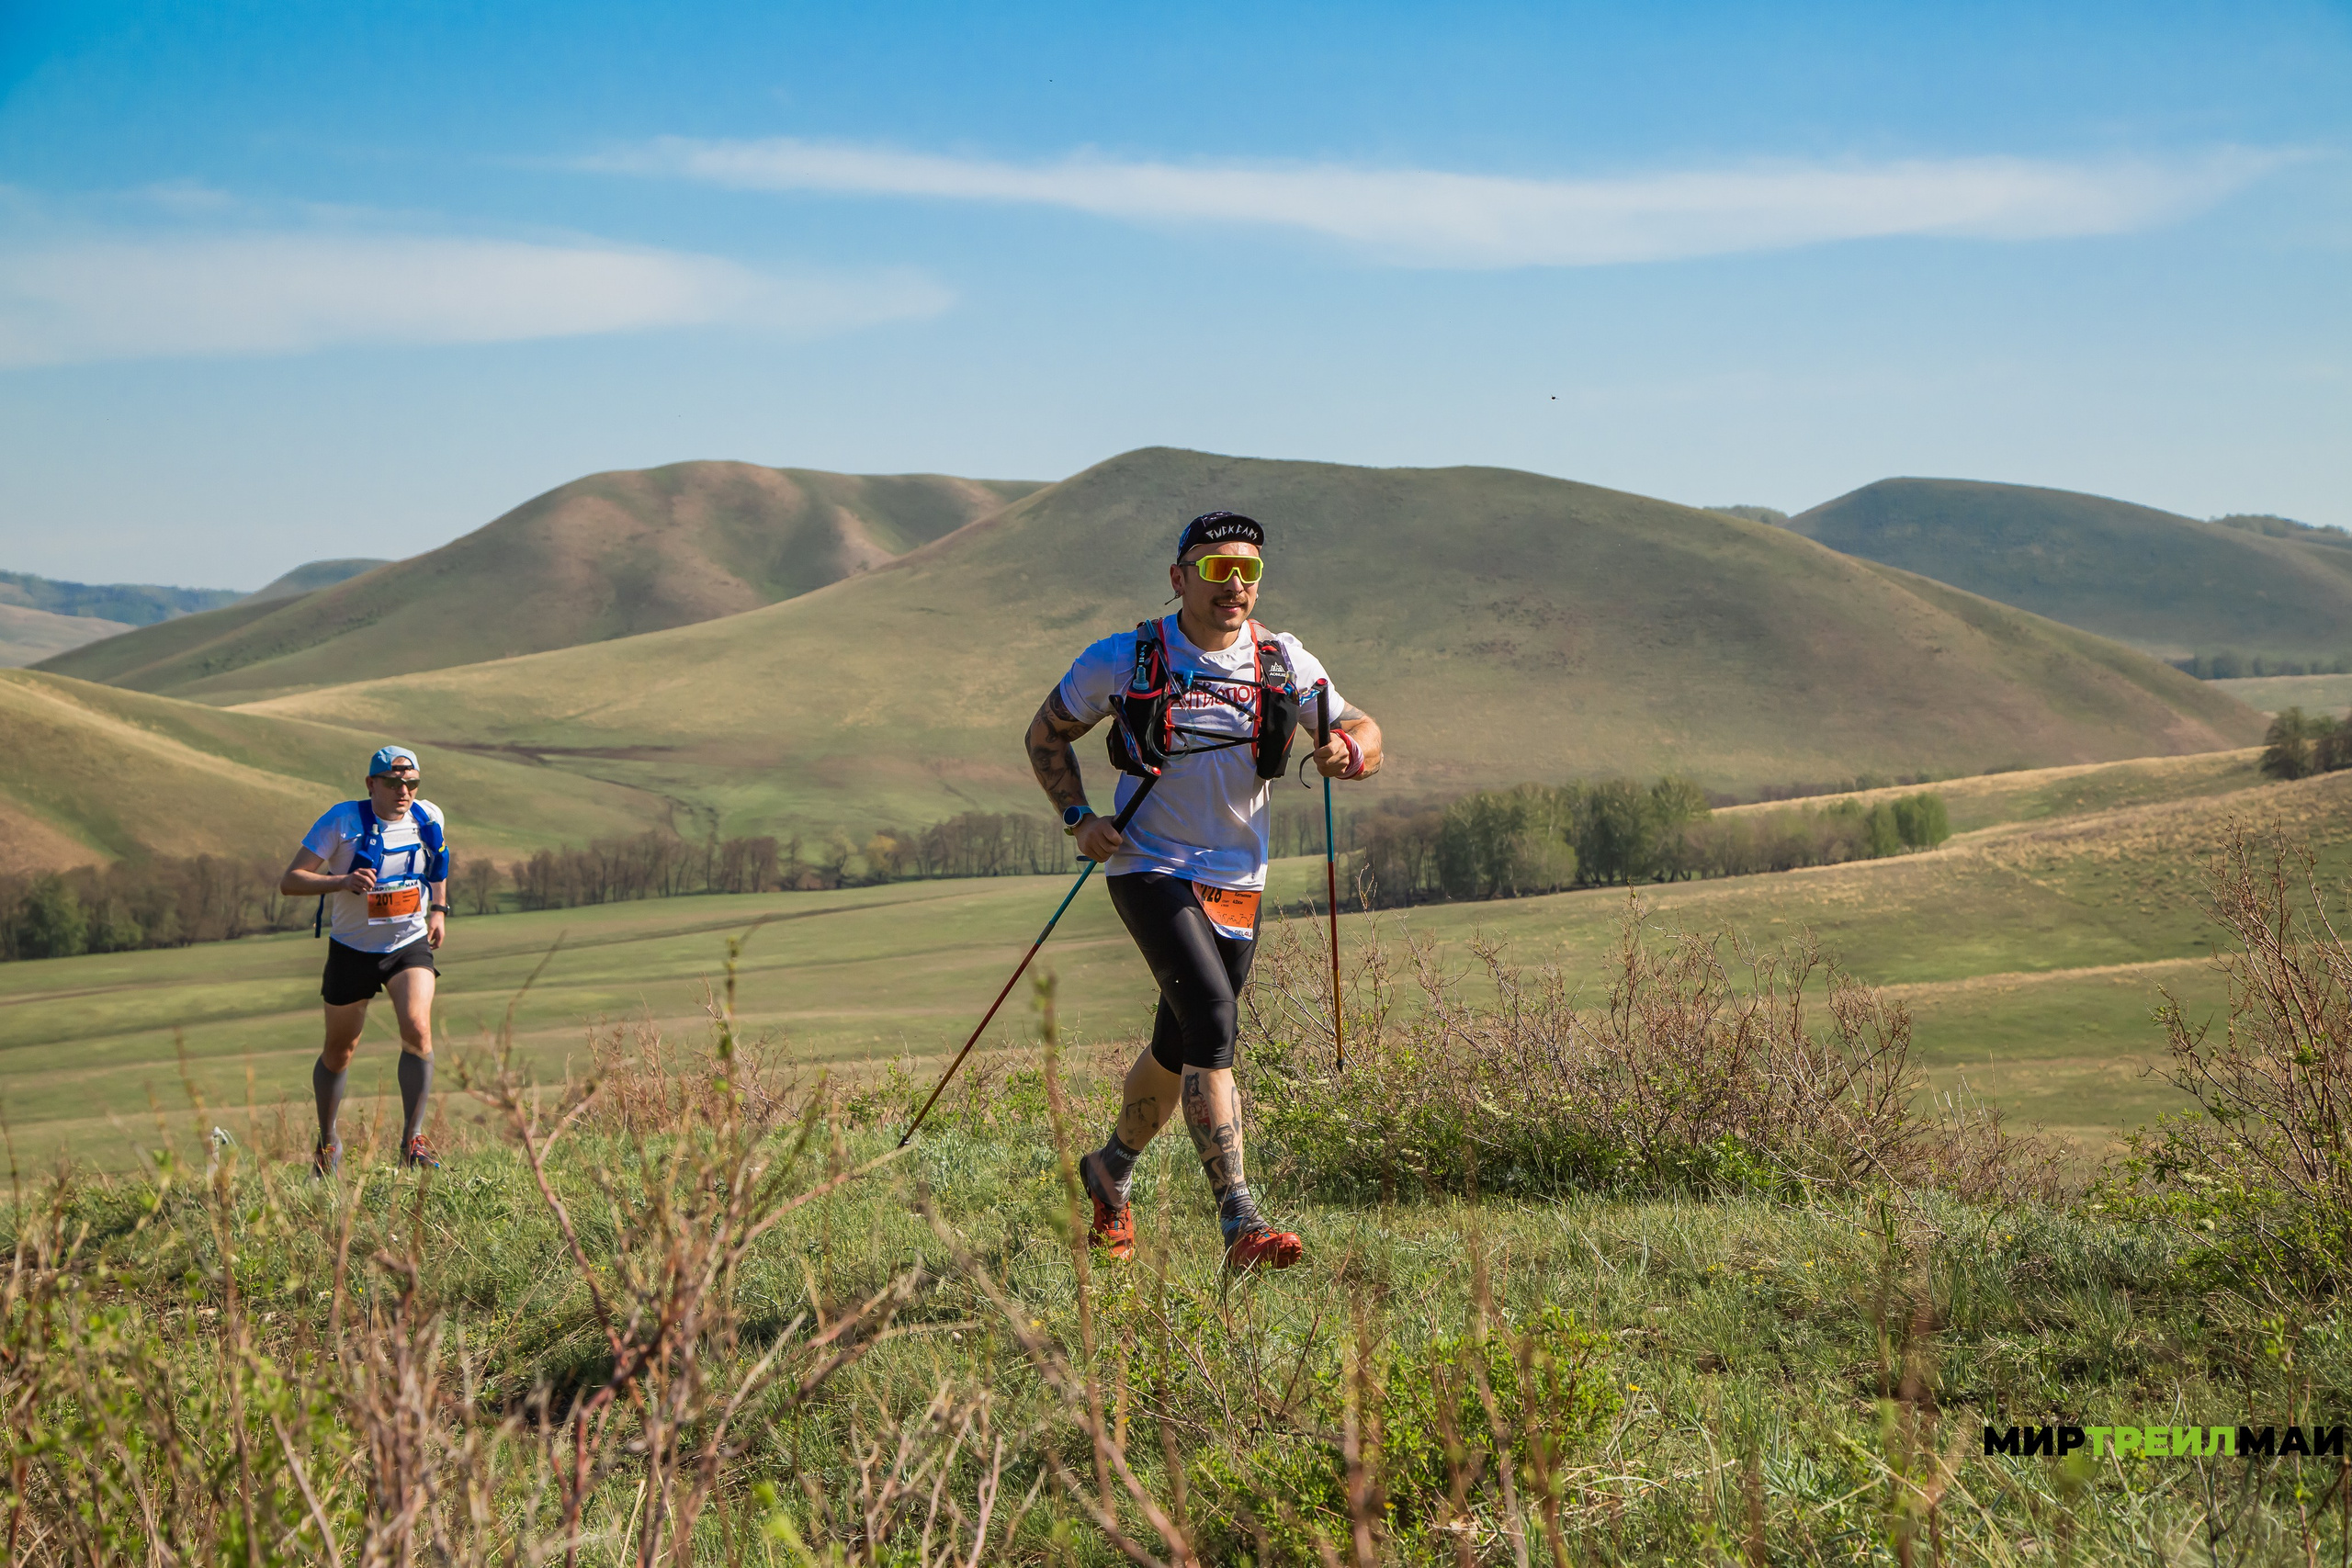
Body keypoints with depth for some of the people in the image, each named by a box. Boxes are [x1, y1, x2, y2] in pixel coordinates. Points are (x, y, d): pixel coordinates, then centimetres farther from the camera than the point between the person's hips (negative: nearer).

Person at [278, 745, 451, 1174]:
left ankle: (412, 1141, -13)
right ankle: (327, 1142, 35)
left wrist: (438, 909, 9)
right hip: (352, 950, -1)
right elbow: (289, 881, -21)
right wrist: (341, 882, -36)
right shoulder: (342, 821, -17)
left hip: (410, 945, 1)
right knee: (339, 1051, 11)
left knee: (417, 1030, -23)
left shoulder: (429, 818, -5)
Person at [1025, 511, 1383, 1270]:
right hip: (1150, 869, -4)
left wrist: (1350, 753, -26)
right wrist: (1079, 819, -9)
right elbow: (1046, 734, 5)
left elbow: (1365, 733, -1)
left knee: (1179, 1048, 16)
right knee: (1213, 1020, -23)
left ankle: (1110, 1172, 44)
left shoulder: (1283, 663, -2)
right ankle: (1240, 1224, -25)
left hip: (1237, 881, 4)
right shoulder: (1123, 659, -8)